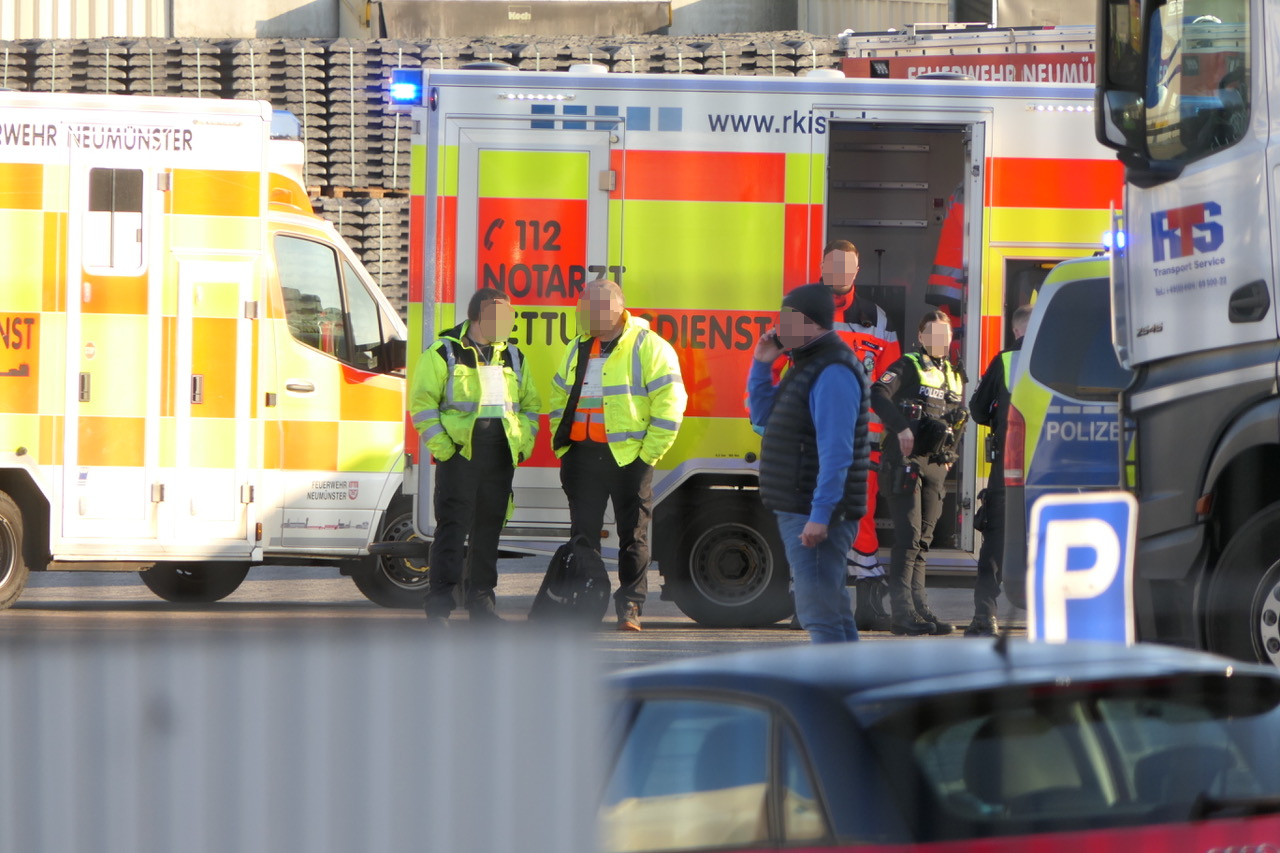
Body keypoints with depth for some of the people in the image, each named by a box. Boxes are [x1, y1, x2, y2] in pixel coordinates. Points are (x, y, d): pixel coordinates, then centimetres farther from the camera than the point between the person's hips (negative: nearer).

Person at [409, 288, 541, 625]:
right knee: (453, 528, -9)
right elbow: (422, 402, -5)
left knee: (489, 528, 8)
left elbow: (530, 404, 24)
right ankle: (439, 606, -9)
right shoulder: (445, 353, -1)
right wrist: (442, 446, -12)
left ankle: (481, 601, 15)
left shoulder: (513, 356, 16)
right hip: (460, 453, -5)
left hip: (501, 456, 5)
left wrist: (524, 443, 9)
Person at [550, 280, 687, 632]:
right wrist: (561, 445, 11)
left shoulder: (649, 348, -6)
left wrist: (647, 455, -13)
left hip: (628, 456, -5)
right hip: (582, 455, 5)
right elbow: (559, 400, 23)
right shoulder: (578, 348, 14)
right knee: (583, 534, 6)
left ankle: (630, 607, 6)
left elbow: (669, 405, -10)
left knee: (633, 534, 0)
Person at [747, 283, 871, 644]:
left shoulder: (832, 373, -17)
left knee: (818, 614, -12)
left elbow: (836, 452, -24)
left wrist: (820, 516, -27)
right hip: (801, 512, 11)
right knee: (834, 611, 15)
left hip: (816, 515, -11)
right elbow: (763, 417, 23)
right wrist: (761, 364, 10)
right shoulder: (810, 364, 16)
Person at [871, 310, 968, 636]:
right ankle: (902, 613, -12)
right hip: (906, 460, -7)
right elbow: (878, 395, -19)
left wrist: (949, 454, 14)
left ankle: (919, 608, 10)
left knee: (922, 541, 8)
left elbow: (957, 422, 28)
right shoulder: (907, 367, -3)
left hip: (935, 465, 7)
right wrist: (901, 427, -28)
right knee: (908, 538, -11)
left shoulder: (954, 376, 19)